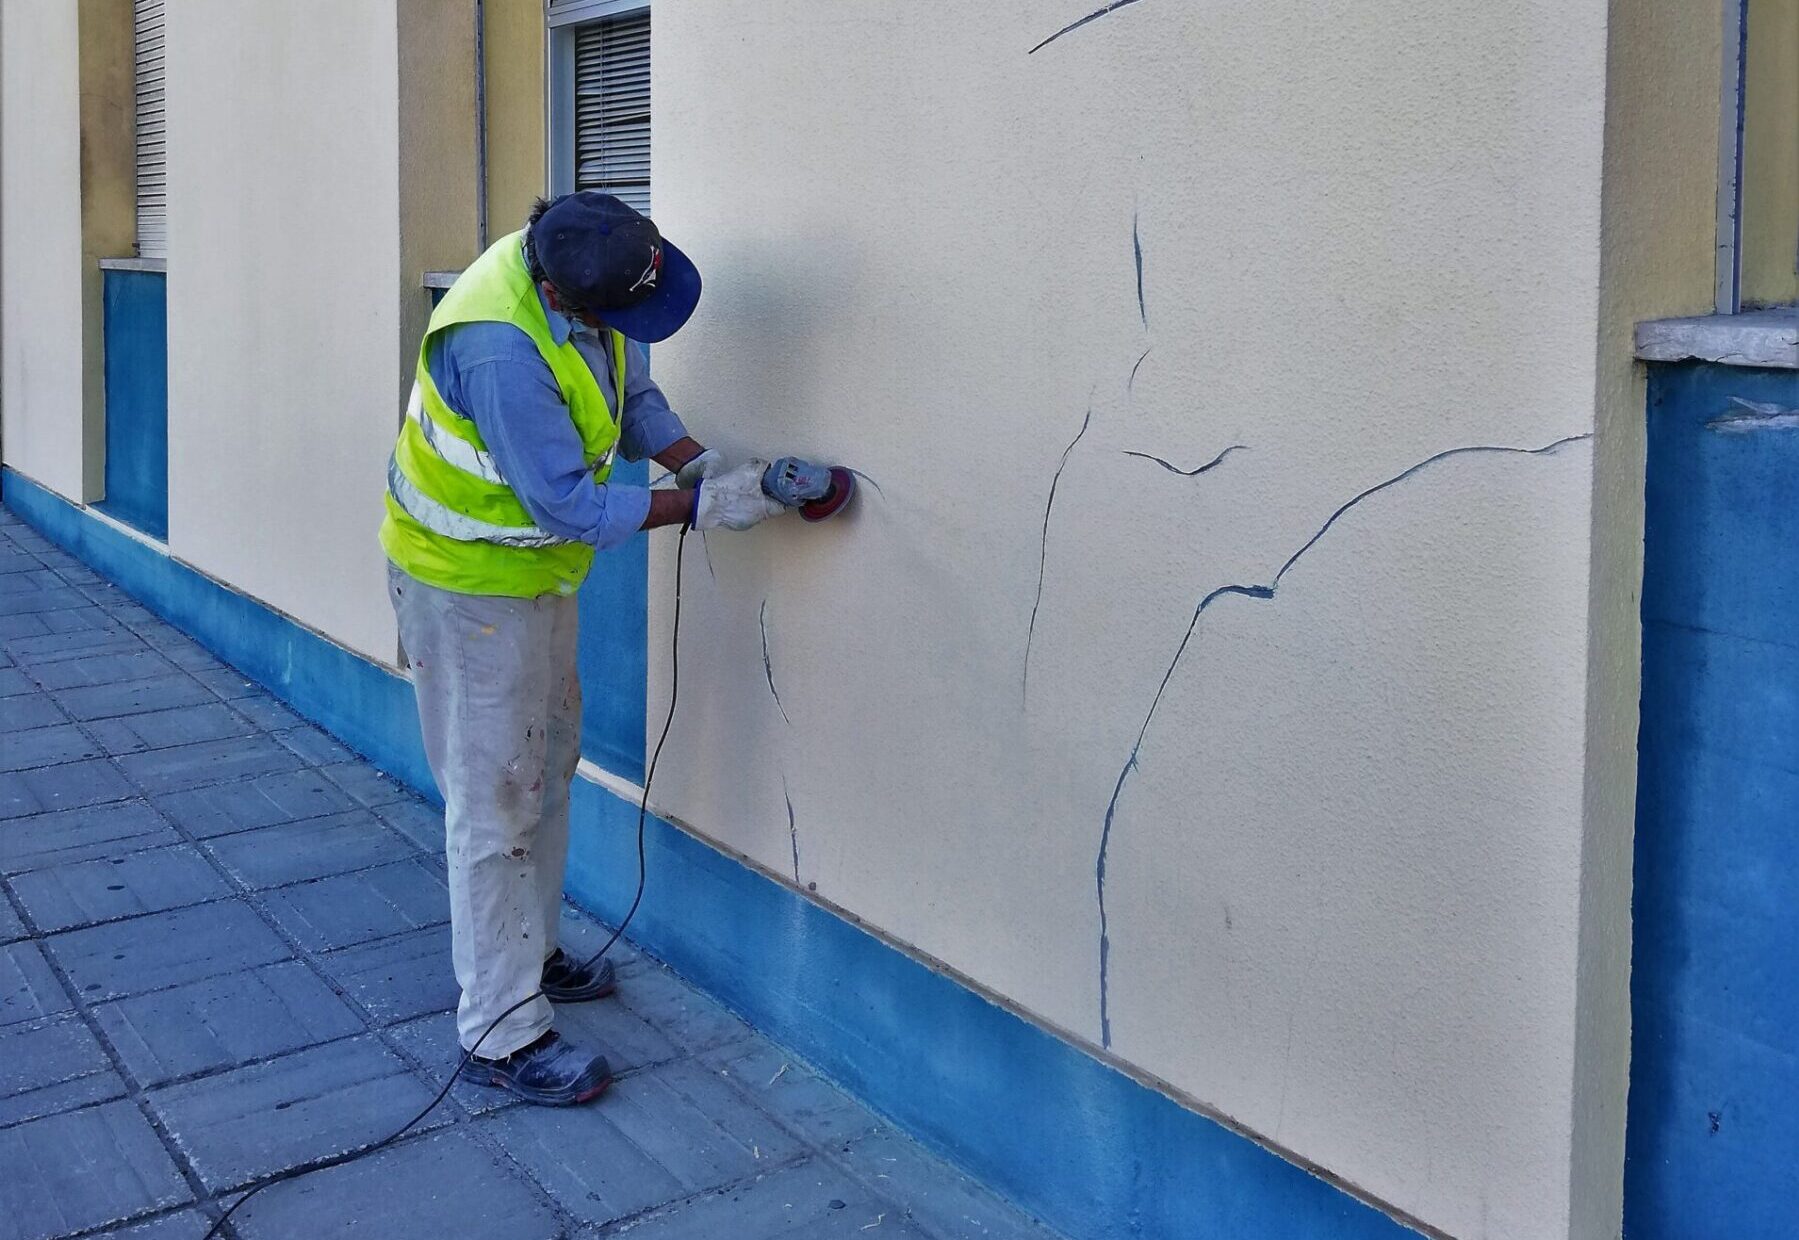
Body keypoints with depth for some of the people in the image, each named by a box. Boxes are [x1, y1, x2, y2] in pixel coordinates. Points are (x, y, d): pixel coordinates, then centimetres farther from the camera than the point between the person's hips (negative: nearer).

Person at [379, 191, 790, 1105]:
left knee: (548, 764, 19)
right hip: (470, 584, -9)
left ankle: (528, 953, 36)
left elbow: (632, 395, 4)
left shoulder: (578, 277, -9)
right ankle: (500, 1034, 5)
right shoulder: (499, 349, -35)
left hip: (535, 568, 9)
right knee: (494, 799, -4)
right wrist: (703, 507, -26)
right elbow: (568, 506, -30)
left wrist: (698, 464, -11)